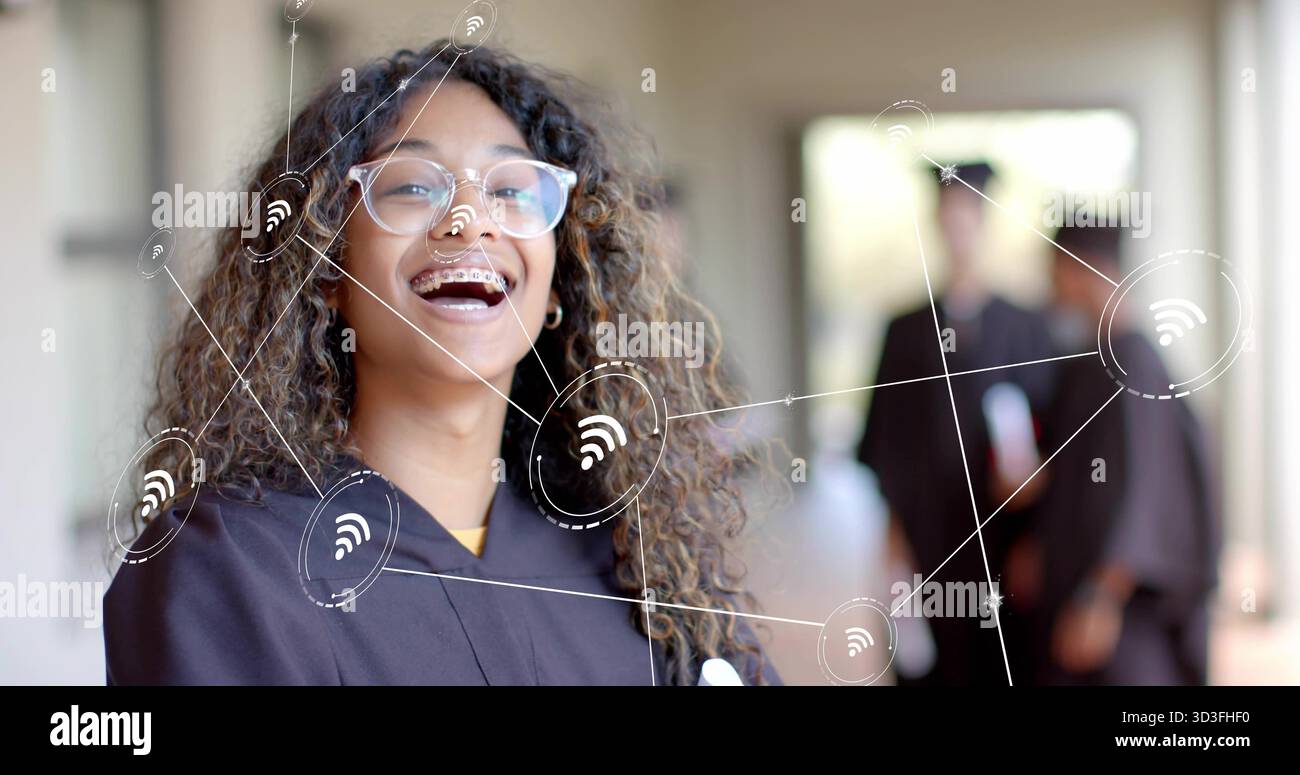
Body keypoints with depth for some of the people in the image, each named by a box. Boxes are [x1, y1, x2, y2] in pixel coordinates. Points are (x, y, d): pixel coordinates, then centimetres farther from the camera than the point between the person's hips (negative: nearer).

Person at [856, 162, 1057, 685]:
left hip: (1001, 529, 0)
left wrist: (1027, 475, -16)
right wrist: (893, 532, -1)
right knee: (937, 665, -1)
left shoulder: (1025, 329, 5)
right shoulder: (906, 331, 7)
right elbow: (885, 439, 6)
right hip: (926, 538, 0)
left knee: (1005, 666, 1)